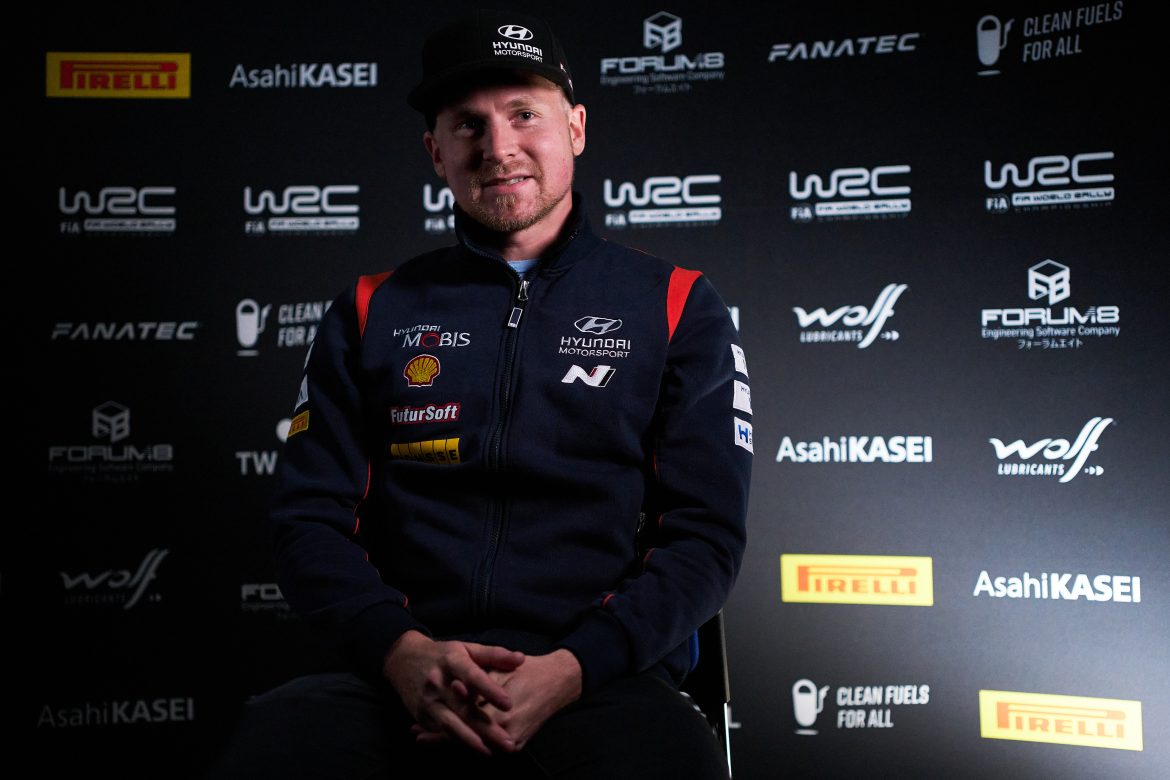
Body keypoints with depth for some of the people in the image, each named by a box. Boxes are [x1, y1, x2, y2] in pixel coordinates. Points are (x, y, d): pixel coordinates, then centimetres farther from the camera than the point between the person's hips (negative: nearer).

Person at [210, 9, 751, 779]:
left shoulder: (676, 308, 11)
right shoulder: (372, 314, 16)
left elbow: (706, 533, 4)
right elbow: (311, 520, 10)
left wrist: (570, 670, -12)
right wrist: (402, 650, -10)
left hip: (601, 680, -1)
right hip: (399, 681, 1)